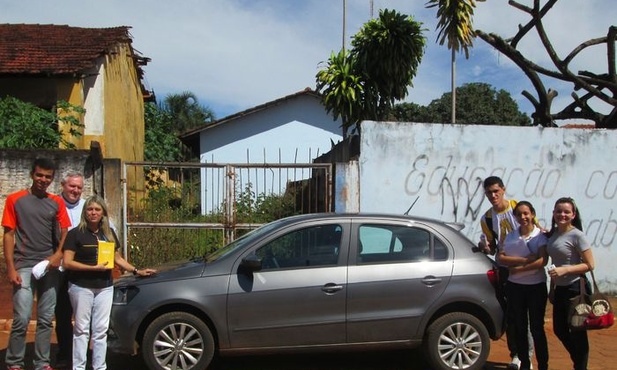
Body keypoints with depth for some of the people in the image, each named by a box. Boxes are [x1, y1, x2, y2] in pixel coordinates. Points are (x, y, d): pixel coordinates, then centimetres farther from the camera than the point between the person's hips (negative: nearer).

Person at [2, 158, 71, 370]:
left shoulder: (57, 203, 10)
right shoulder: (15, 200, 2)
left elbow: (65, 233, 8)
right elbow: (8, 235, 0)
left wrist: (58, 255, -10)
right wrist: (10, 268, -7)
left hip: (49, 267, 3)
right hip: (24, 266, -3)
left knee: (46, 319, 7)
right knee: (22, 319, -8)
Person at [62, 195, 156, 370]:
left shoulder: (109, 233, 10)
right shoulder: (76, 233, -6)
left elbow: (117, 258, 17)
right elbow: (67, 262, -12)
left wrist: (137, 271, 8)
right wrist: (94, 267, -18)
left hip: (105, 287, 4)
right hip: (82, 287, -4)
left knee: (101, 329, 7)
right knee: (82, 329, 2)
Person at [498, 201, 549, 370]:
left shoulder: (540, 235, -6)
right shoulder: (510, 236, 4)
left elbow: (543, 261, -17)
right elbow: (501, 258, -6)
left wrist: (518, 268, -15)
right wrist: (523, 259, -19)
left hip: (536, 286, -3)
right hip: (515, 287, 4)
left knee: (537, 328, 1)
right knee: (520, 327, 11)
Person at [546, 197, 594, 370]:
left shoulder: (577, 235, -13)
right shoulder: (553, 234, 8)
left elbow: (589, 265, -14)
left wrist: (564, 270, -24)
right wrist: (552, 288, 15)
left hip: (576, 289, -8)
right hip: (560, 289, 8)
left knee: (577, 333, 0)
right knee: (559, 330, 17)